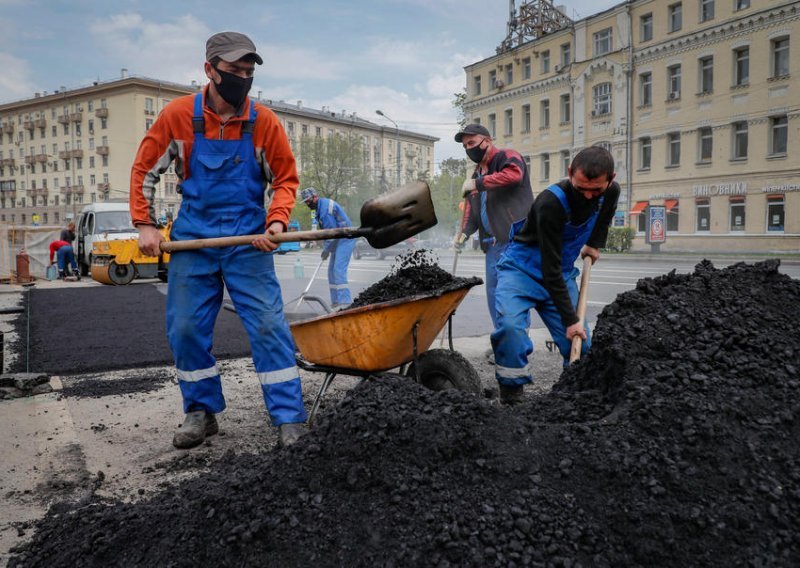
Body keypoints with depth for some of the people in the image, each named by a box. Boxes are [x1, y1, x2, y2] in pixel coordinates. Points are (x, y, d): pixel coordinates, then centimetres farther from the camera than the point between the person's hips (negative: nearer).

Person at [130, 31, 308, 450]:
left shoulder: (264, 122, -6)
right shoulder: (178, 115, -4)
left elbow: (286, 179, 3)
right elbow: (144, 171, 6)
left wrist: (277, 221, -14)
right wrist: (144, 224, -2)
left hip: (248, 241, -2)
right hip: (192, 239, 2)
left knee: (268, 324, -6)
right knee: (185, 329, 5)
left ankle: (290, 419, 2)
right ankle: (201, 413, 23)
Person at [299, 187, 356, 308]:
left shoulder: (326, 206, -18)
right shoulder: (319, 208, 14)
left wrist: (327, 249, -13)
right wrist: (326, 247, 8)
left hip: (345, 240, -10)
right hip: (338, 241, 10)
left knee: (339, 269, -17)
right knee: (332, 270, 10)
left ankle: (345, 301, -18)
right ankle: (336, 301, 14)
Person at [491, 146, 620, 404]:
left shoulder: (611, 192, -10)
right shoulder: (550, 202, -31)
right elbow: (550, 268, -28)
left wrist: (595, 243, 14)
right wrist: (570, 319, -25)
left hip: (563, 273, 6)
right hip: (523, 269, -6)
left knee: (581, 342, -2)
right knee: (510, 326, -30)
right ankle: (512, 396, -16)